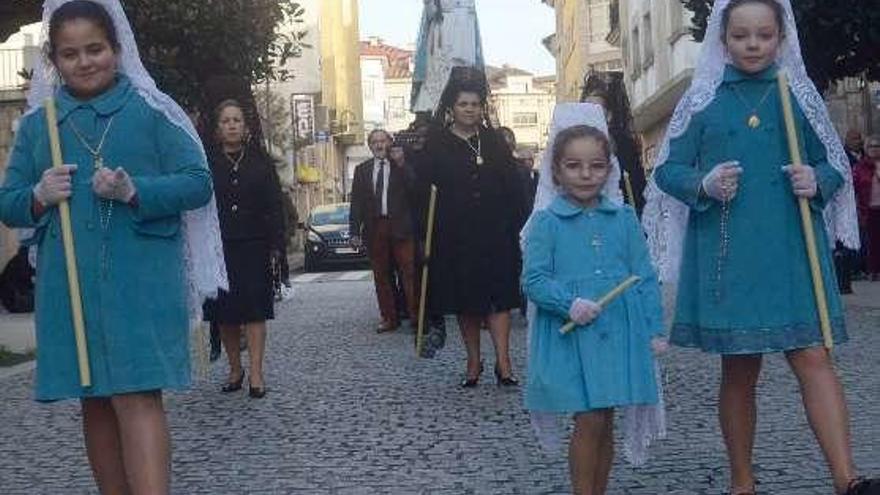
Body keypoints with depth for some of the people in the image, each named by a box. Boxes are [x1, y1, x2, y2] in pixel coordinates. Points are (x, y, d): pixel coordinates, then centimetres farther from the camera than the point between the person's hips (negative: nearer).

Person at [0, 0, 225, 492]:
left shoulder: (151, 110, 0)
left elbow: (198, 183, -4)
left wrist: (135, 191, -19)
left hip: (140, 281, -4)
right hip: (69, 286, 4)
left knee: (137, 396, -12)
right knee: (95, 402, 11)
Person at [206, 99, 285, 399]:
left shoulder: (260, 161, 6)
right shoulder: (207, 163, 4)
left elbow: (274, 206, 4)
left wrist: (276, 246, -4)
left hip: (254, 245, -1)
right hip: (219, 247, 1)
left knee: (254, 308, -5)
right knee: (225, 312, 5)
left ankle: (256, 373, -5)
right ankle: (235, 369, 18)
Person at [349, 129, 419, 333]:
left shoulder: (403, 167, 5)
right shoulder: (361, 170, 12)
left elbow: (414, 190, -10)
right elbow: (356, 203, 9)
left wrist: (401, 165, -16)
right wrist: (355, 232, 2)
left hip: (400, 227, -3)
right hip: (374, 227, 3)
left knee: (409, 272, -7)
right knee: (381, 276, 7)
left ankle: (417, 315, -4)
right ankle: (389, 318, 14)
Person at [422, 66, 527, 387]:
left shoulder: (494, 142, 9)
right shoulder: (437, 145, 2)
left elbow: (513, 188, 8)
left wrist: (517, 226, -1)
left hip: (495, 233, 1)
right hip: (456, 236, -1)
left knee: (500, 297, -5)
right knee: (465, 301, 5)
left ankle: (503, 362, -8)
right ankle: (474, 362, 15)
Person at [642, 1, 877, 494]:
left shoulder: (801, 95, 6)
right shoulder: (702, 100, 3)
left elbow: (835, 164, 12)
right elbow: (667, 170, 5)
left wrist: (818, 181, -11)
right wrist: (704, 185, -15)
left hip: (792, 250, 0)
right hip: (727, 254, 0)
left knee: (813, 356, -10)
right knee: (739, 370, 8)